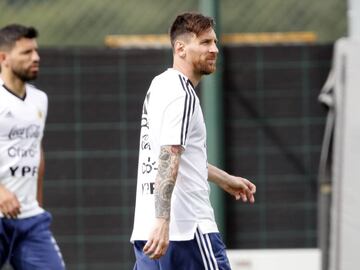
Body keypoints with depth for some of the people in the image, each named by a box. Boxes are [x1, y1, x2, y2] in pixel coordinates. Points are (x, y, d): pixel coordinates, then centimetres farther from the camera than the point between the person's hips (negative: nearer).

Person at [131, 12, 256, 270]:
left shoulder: (160, 85, 19)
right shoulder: (181, 93, -11)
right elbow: (168, 161, -22)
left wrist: (225, 179, 38)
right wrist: (162, 221, -29)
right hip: (188, 227, -9)